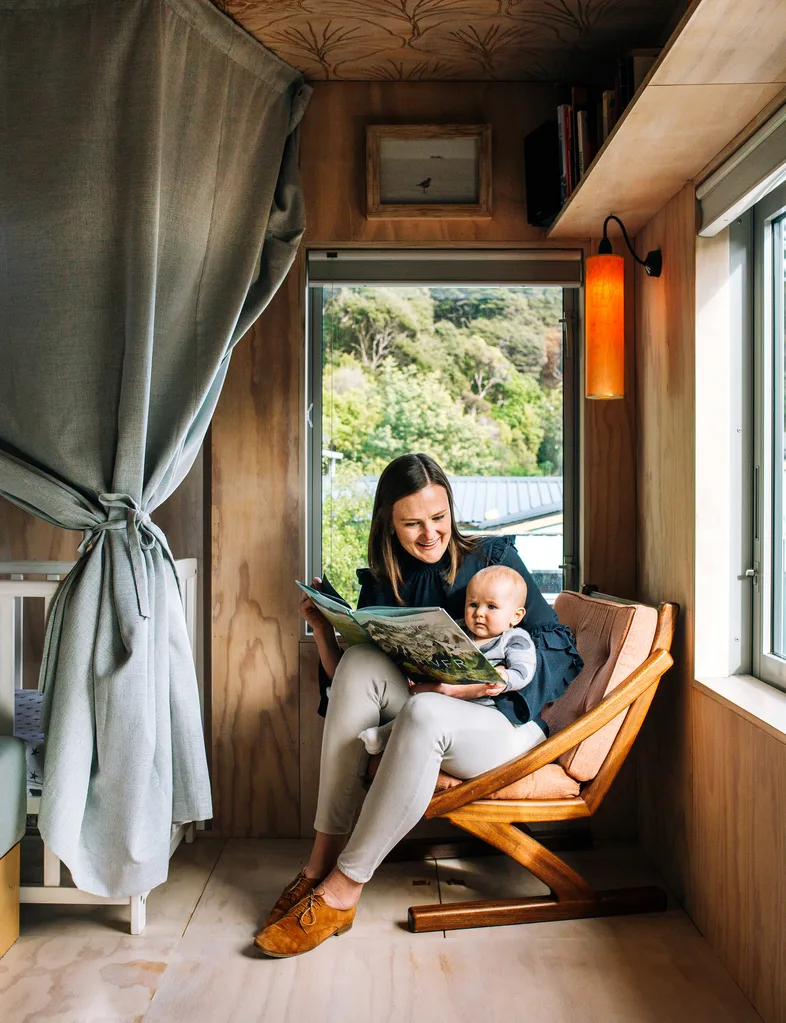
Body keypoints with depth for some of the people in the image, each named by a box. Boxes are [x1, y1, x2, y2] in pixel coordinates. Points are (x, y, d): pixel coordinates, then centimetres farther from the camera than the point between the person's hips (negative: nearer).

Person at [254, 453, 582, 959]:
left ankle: (342, 889, -26)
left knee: (425, 713, -36)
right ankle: (324, 857, -24)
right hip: (423, 720, 4)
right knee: (360, 662, -26)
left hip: (505, 722, -3)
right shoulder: (381, 583, 6)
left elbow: (561, 648, -8)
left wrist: (481, 681, -23)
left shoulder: (493, 556, -2)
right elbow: (348, 682, 4)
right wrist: (322, 626, -13)